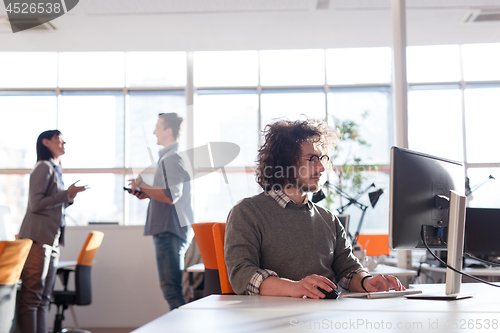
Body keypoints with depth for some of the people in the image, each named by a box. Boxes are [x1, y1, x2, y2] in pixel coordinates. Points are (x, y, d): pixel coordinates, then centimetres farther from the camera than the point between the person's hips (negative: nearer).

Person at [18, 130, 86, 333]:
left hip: (52, 240, 9)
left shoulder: (55, 170, 22)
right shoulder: (43, 167, -6)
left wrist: (69, 199, 9)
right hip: (38, 238, -9)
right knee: (32, 294, -10)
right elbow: (36, 204, -14)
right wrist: (67, 193, -11)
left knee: (43, 297, 8)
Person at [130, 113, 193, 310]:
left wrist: (143, 186, -12)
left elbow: (171, 195, -24)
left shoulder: (171, 159, -13)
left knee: (171, 287, -10)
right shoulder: (172, 157, 21)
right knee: (173, 287, 15)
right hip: (172, 230, 11)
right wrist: (147, 194, 13)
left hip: (170, 232, -11)